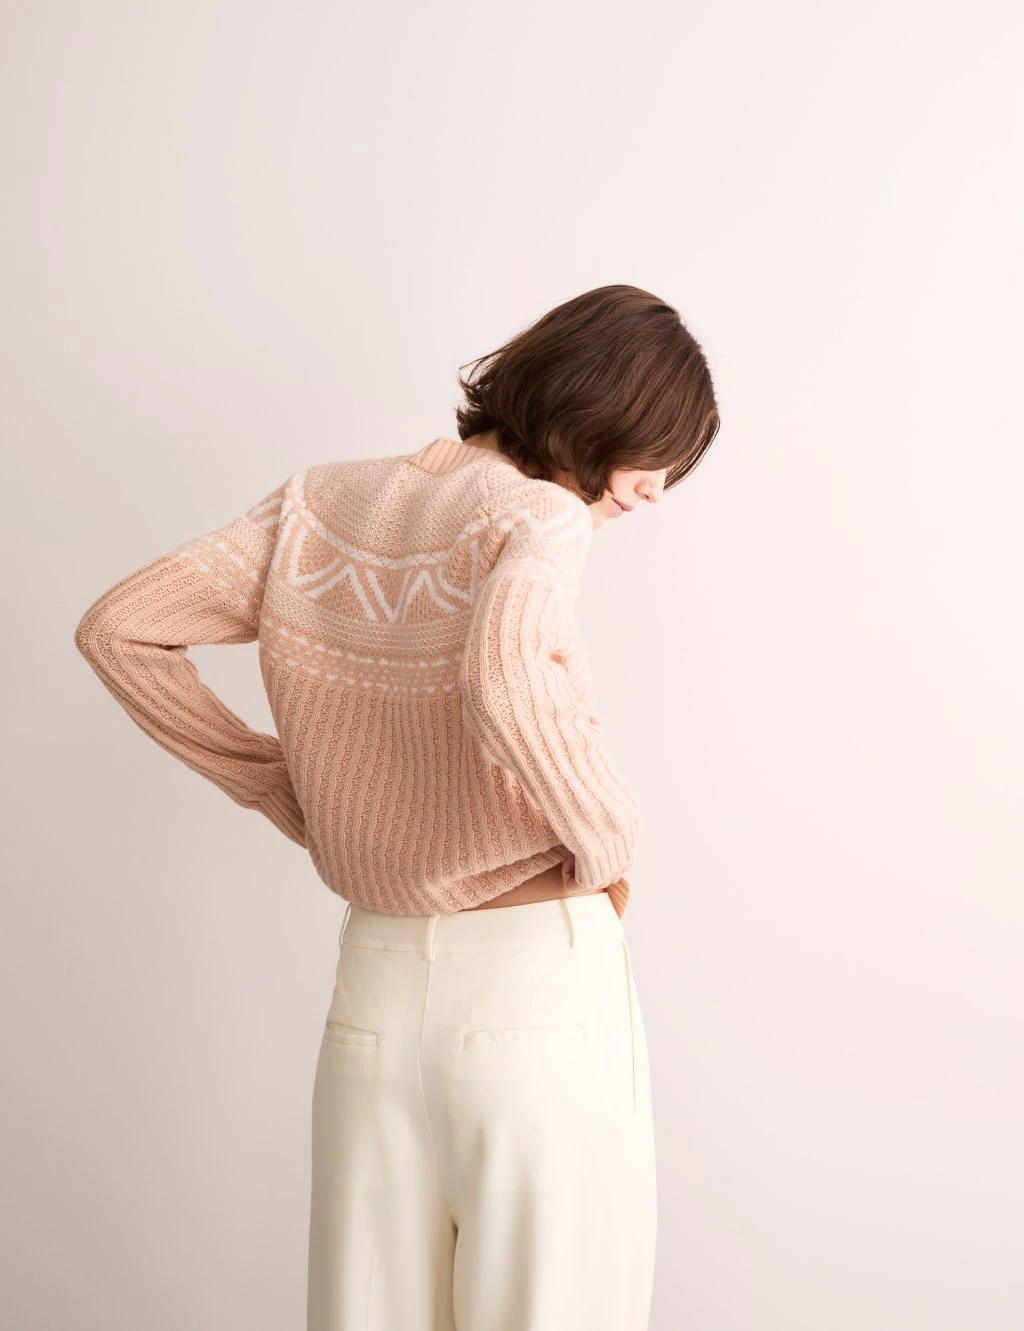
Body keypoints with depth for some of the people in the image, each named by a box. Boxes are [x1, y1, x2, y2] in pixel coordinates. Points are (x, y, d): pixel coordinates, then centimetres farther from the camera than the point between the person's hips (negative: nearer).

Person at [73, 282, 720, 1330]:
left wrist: (275, 786, 7)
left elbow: (118, 628, 4)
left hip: (374, 987, 6)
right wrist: (607, 836, -16)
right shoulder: (538, 516, -13)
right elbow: (505, 678, -34)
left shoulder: (321, 504, 4)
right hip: (540, 975, -5)